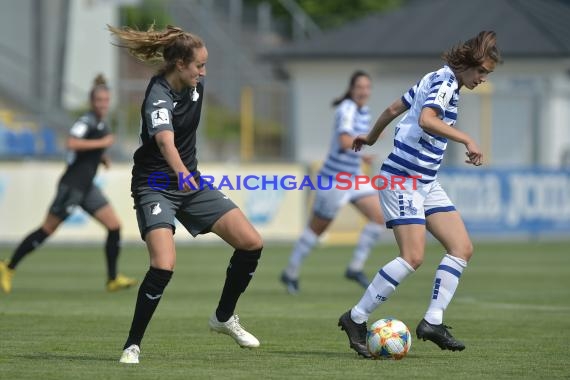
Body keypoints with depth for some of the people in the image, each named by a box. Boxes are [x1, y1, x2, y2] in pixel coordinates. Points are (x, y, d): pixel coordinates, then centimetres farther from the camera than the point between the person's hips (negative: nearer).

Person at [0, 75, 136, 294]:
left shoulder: (102, 124, 14)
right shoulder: (87, 121, -14)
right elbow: (72, 143, -32)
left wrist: (101, 157, 12)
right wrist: (102, 142, -25)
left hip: (87, 186, 9)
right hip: (72, 185, -9)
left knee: (114, 226, 0)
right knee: (48, 229, -3)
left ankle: (113, 279, 4)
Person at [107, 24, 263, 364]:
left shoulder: (196, 85, -1)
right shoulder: (158, 96, -25)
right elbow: (165, 140, -45)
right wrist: (181, 173, -64)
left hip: (190, 182, 7)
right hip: (155, 187, -7)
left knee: (251, 243, -2)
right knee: (164, 267, -26)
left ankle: (224, 318, 19)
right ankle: (133, 345, -9)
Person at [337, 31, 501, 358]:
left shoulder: (436, 80, 16)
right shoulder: (445, 81, -13)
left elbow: (393, 109, 25)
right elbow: (426, 120, -32)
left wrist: (372, 137, 39)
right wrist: (467, 140, -31)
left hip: (426, 183, 11)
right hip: (404, 179, -11)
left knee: (463, 248, 0)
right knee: (413, 257, -17)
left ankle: (433, 322, -2)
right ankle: (356, 319, -6)